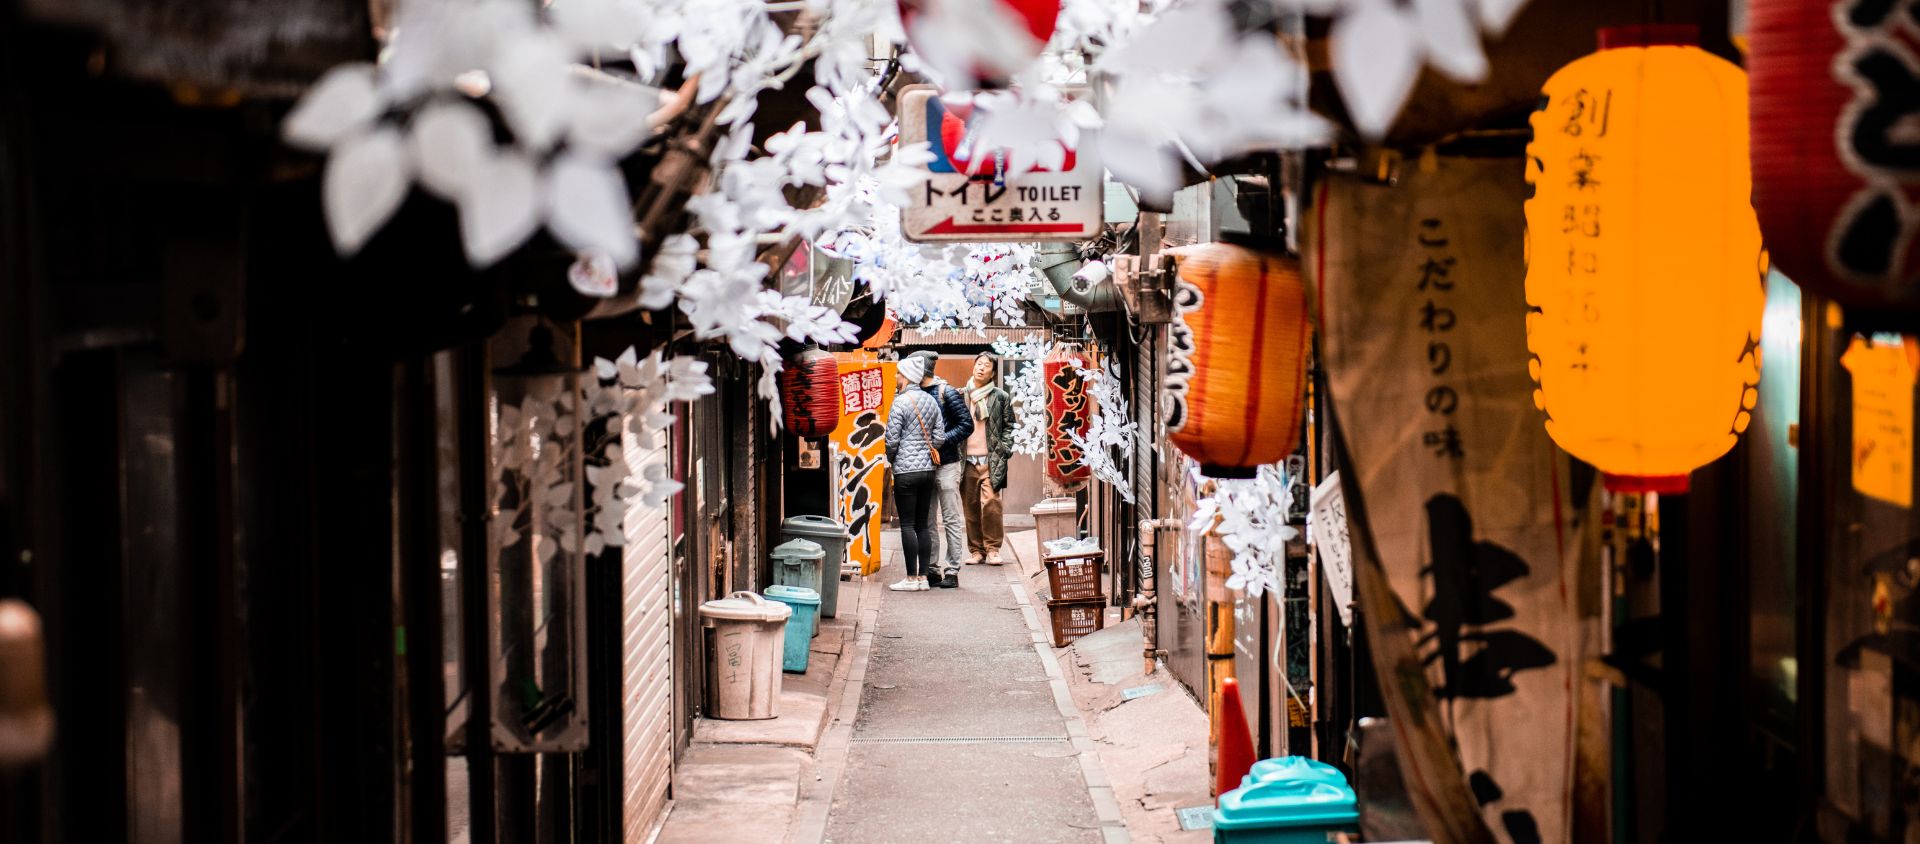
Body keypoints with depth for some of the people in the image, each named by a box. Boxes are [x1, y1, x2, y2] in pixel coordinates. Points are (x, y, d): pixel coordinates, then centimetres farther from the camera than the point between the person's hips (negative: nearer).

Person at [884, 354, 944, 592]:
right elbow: (939, 436, 9)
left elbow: (892, 439, -11)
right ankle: (923, 576, 9)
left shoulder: (900, 403, -11)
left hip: (906, 471, -7)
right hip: (927, 468, 7)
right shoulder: (931, 401, 9)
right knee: (923, 525, 9)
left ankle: (912, 578, -4)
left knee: (907, 525, -4)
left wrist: (891, 459, 8)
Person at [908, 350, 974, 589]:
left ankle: (952, 571, 1)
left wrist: (941, 441, -17)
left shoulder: (947, 393, -7)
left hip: (946, 464, -7)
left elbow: (967, 425, -9)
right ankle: (933, 569, 15)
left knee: (952, 520, -1)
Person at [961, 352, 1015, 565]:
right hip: (967, 460, 2)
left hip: (991, 460, -2)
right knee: (971, 507, 3)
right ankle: (976, 551, 10)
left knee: (991, 504, -13)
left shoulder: (1001, 397, 7)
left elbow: (1008, 427, 10)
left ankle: (993, 549, -5)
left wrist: (1003, 451, -1)